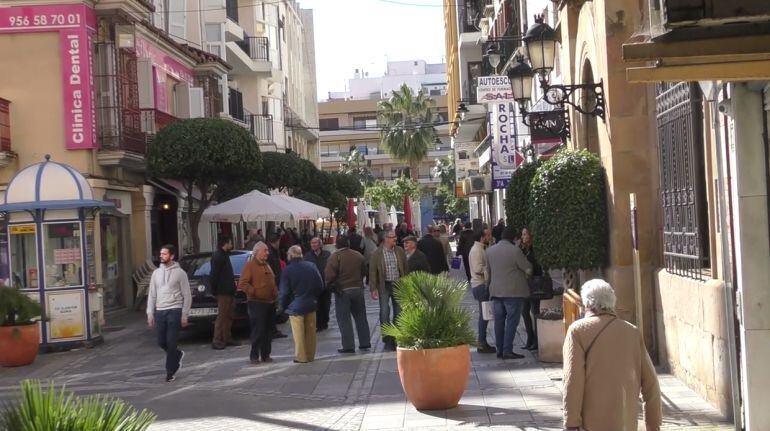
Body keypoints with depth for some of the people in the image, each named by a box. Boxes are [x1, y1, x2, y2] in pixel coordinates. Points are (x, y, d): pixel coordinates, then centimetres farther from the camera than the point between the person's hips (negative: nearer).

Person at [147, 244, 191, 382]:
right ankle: (178, 355, 34)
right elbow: (151, 295, 13)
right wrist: (150, 314, 7)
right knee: (161, 342, 6)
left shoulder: (179, 273, -2)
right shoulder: (156, 273, 11)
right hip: (159, 311, 5)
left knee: (171, 342, -7)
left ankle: (170, 371, 3)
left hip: (174, 310, -5)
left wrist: (184, 315, -7)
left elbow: (187, 295, -2)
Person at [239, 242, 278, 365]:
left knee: (268, 330, 10)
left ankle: (265, 355, 17)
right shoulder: (249, 265, -7)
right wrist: (255, 292, -20)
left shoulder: (267, 265, 18)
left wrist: (275, 293, 14)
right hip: (257, 303, -8)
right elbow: (242, 284, -15)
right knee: (258, 331, -8)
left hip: (270, 303, 8)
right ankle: (254, 356, 1)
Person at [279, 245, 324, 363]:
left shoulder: (287, 270, -13)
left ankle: (301, 357, 6)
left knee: (298, 334, 3)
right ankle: (310, 356, 20)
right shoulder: (311, 266, -1)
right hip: (311, 304, 4)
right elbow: (320, 286, 2)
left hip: (296, 306, -4)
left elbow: (284, 291, -11)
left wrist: (283, 305, 4)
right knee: (310, 331, 13)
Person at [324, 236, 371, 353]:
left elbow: (329, 274, -18)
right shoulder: (358, 255, 4)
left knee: (343, 319, 1)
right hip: (358, 289, 5)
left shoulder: (335, 256, -12)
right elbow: (364, 272, 12)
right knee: (360, 317, 15)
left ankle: (348, 346, -3)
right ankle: (365, 343, 20)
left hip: (342, 291, -5)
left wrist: (329, 284, 0)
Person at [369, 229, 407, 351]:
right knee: (384, 313, -7)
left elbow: (405, 268, 9)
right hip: (384, 286, -3)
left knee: (398, 312, 7)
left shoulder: (400, 251, 4)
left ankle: (397, 338, 19)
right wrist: (373, 289, -10)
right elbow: (372, 272, -5)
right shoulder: (377, 254, -6)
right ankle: (387, 340, 1)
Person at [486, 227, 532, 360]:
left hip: (496, 291, 6)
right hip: (513, 291, -6)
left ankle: (500, 349, 13)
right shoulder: (515, 250, -12)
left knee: (499, 320, 11)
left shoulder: (490, 250, 6)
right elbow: (528, 269, -6)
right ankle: (507, 350, -7)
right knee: (512, 321, -3)